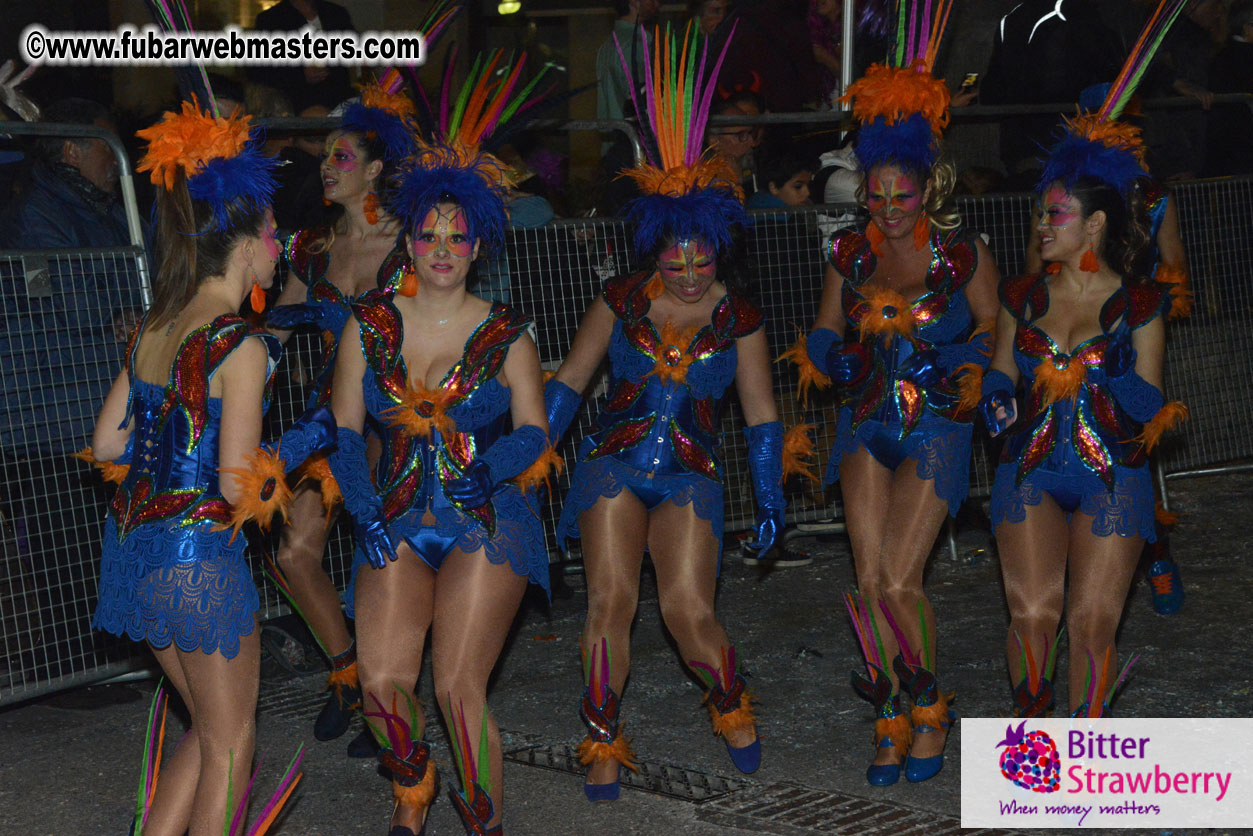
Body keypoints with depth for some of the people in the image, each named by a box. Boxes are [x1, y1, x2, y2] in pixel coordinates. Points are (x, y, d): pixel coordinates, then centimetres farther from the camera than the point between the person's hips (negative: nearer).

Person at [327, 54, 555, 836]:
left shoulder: (505, 333, 0)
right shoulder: (370, 324, 4)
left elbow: (535, 433, 1)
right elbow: (344, 431, 5)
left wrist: (491, 468, -20)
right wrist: (367, 510, -9)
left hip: (486, 522, -2)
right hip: (397, 524, 2)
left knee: (459, 686, -13)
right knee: (384, 680, -12)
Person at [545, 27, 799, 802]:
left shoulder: (737, 317, 2)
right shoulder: (623, 299, 3)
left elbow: (761, 416, 7)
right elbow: (569, 383, 9)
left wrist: (772, 500, 4)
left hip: (692, 475, -1)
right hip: (616, 461, 1)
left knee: (690, 613, -12)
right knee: (611, 600, -14)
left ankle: (733, 705, 21)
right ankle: (604, 744, 4)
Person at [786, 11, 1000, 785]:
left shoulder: (965, 254, -5)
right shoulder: (852, 254, 4)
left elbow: (992, 331, 5)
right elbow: (826, 332, 14)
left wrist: (972, 374, -13)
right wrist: (822, 357, -8)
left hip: (936, 429, -3)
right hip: (867, 425, 4)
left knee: (900, 583, -11)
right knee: (870, 582, -2)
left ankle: (931, 710, 13)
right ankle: (893, 717, 18)